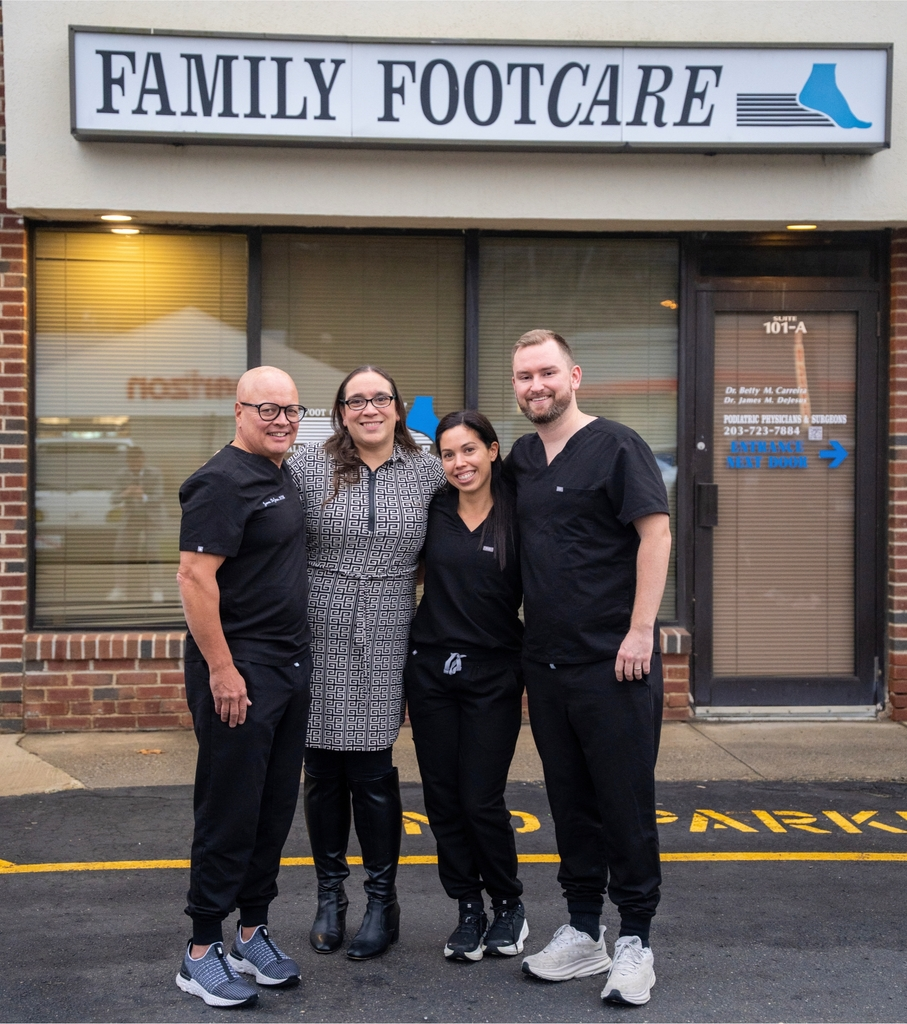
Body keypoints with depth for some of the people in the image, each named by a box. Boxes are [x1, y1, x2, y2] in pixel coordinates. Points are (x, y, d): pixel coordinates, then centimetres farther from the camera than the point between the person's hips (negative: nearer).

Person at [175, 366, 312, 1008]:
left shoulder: (283, 478, 14)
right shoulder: (224, 482, -14)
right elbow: (195, 576, -20)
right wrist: (221, 668, -22)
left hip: (291, 667, 9)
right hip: (239, 669, -9)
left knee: (275, 809, 14)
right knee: (230, 812, -2)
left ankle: (253, 932, 27)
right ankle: (202, 954, 10)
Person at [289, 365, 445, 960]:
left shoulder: (427, 472, 5)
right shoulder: (308, 466, 0)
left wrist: (404, 573, 6)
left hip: (385, 646, 0)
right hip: (319, 642, 0)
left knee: (372, 771, 1)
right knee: (323, 770, 8)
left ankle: (382, 901, 17)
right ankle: (330, 895, 25)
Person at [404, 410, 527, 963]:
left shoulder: (518, 517, -5)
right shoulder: (433, 512, 3)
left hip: (493, 675, -3)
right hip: (431, 669, 3)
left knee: (482, 800, -3)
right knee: (443, 798, 6)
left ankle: (509, 905, 20)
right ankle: (469, 910, 22)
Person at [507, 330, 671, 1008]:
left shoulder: (616, 446, -5)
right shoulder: (521, 459, 14)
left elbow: (655, 533, -11)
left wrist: (640, 631, -17)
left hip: (613, 661, -6)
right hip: (546, 660, 6)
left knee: (626, 801, 0)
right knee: (571, 799, 13)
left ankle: (635, 941, 12)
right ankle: (583, 932, 24)